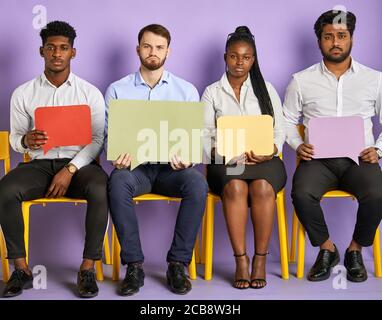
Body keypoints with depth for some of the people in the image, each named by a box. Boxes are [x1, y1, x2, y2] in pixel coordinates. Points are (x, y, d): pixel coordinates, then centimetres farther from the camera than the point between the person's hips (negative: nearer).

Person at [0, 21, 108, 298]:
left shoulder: (90, 93, 4)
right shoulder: (23, 94, 7)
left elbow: (97, 140, -1)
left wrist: (70, 171, -15)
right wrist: (26, 141, -16)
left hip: (79, 163, -1)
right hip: (39, 164, 2)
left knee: (100, 190, -35)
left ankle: (88, 268, -20)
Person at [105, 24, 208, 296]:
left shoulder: (186, 90, 11)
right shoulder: (117, 90, 10)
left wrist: (187, 158, -15)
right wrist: (117, 157, -15)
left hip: (171, 167, 1)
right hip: (135, 166, 0)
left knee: (197, 183, -32)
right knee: (117, 181, -35)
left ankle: (178, 263, -20)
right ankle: (134, 265, -24)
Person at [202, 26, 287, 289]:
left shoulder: (266, 89, 16)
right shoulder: (212, 92, 13)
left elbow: (279, 131, 8)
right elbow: (206, 135, 3)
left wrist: (269, 152, -13)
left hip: (264, 160, 1)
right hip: (226, 161, 0)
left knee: (262, 187, -33)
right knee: (235, 187, -34)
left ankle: (260, 260, -26)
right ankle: (241, 260, -30)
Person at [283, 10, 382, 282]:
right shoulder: (302, 80, 11)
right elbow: (288, 120, 15)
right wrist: (298, 145, -3)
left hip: (359, 158, 0)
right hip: (318, 158, 0)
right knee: (302, 194, -32)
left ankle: (355, 250, -3)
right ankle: (327, 249, -5)